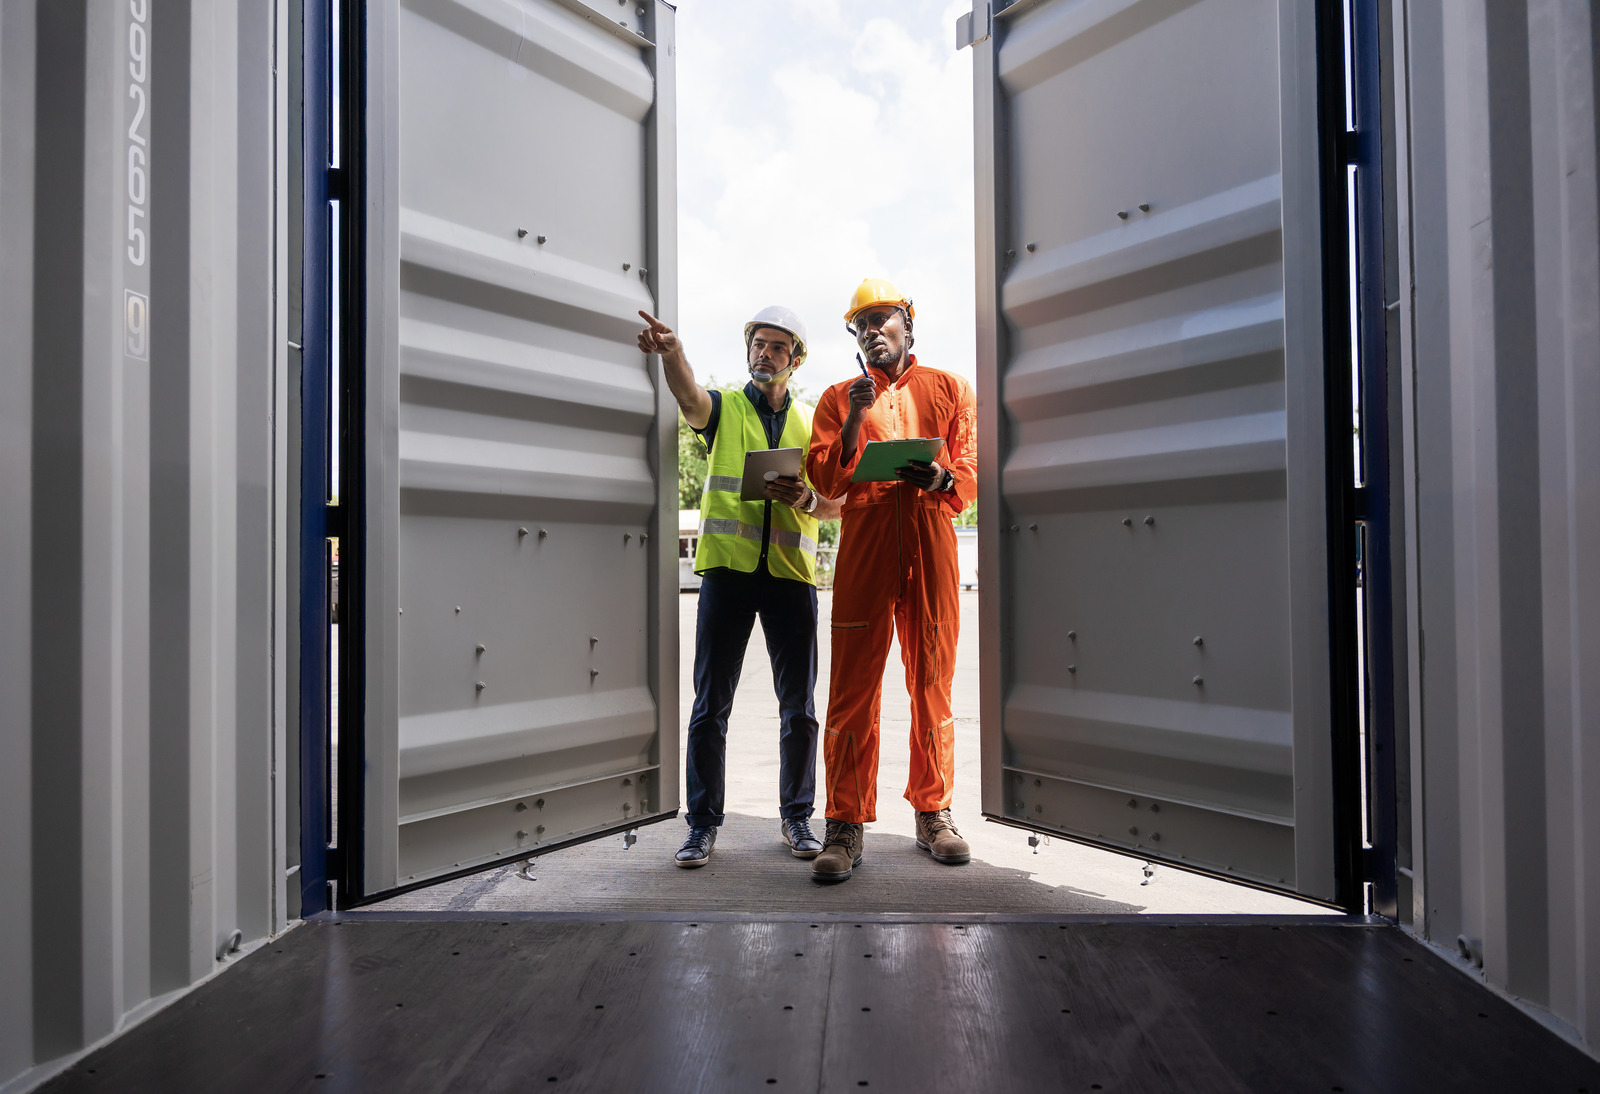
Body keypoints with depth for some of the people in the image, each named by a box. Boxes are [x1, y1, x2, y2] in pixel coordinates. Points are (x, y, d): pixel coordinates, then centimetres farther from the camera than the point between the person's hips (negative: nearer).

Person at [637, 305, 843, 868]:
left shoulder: (812, 421, 15)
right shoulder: (723, 407, 10)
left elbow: (839, 504, 11)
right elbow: (689, 396, -15)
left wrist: (806, 499, -12)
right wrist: (672, 352, -36)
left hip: (791, 570, 2)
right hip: (728, 567, -1)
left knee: (799, 706, 6)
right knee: (711, 704, 2)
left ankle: (796, 816, 22)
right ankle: (703, 823, 15)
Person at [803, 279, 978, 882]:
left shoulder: (951, 390, 16)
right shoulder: (839, 398, 16)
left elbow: (972, 475, 10)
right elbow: (825, 482, 4)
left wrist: (939, 477, -12)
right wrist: (857, 418, -8)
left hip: (932, 545, 1)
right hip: (864, 545, 0)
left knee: (933, 682, 6)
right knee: (853, 685, -4)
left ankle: (933, 814, 19)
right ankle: (844, 828, 4)